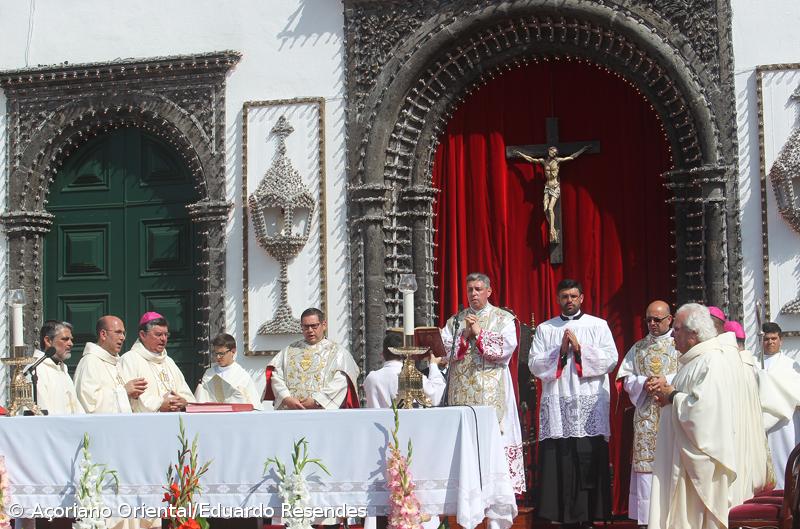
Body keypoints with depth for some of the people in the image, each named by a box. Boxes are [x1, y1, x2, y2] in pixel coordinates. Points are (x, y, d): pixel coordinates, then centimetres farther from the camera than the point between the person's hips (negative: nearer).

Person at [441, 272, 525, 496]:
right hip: (461, 390, 3)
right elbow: (445, 350, 6)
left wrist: (479, 333, -7)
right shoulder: (455, 320, 17)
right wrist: (465, 336, -6)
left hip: (491, 390, -3)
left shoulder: (503, 318, 7)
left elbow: (507, 349, -8)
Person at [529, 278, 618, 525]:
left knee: (590, 464, -5)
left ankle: (590, 514, 2)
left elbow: (611, 360, -1)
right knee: (557, 465, -4)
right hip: (556, 407, 1)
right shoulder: (544, 329, 13)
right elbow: (534, 365, 4)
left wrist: (580, 348, -8)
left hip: (590, 407, -1)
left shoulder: (598, 326, 10)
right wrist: (560, 351, -8)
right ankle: (562, 514, 1)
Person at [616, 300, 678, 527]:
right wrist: (644, 383, -8)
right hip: (645, 416, 3)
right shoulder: (638, 348, 16)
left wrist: (666, 382, -17)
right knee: (646, 463, -2)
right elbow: (626, 379, 11)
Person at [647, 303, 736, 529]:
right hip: (679, 455, 10)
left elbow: (703, 408, -28)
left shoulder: (710, 362, -18)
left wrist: (672, 395, -13)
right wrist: (666, 391, 6)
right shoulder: (693, 360, 14)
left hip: (698, 457, -10)